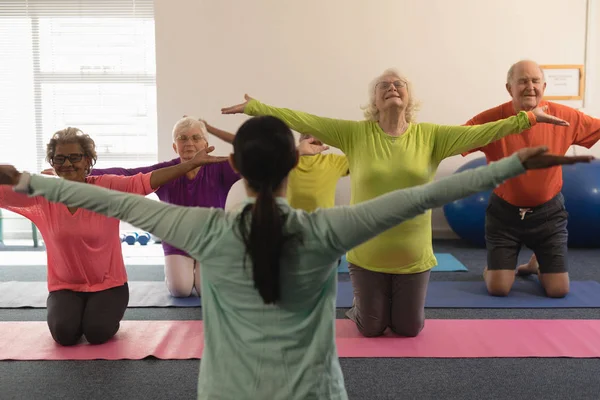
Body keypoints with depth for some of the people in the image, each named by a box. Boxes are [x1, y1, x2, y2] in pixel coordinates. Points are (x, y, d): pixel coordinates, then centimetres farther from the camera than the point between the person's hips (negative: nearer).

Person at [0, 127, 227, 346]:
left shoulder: (108, 187, -14)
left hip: (108, 283, -1)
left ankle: (107, 310, 16)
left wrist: (192, 163, -36)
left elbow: (147, 181, -25)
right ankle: (71, 310, 16)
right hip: (65, 286, 2)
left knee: (97, 332, -20)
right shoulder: (42, 194, -8)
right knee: (64, 333, -20)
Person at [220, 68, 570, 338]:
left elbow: (479, 133, -10)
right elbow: (304, 121, -10)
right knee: (372, 329, 12)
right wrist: (254, 107, -14)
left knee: (409, 329, 14)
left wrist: (528, 118, -16)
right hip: (367, 254, -1)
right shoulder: (355, 134, -7)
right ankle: (365, 306, 46)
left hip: (413, 256, 1)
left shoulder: (430, 136, -4)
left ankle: (400, 307, 48)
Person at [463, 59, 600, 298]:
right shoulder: (491, 119, -18)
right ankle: (492, 268, 34)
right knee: (498, 289, -3)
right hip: (505, 212, -2)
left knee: (559, 290, 4)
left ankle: (537, 263, 39)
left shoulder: (565, 117, -11)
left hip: (548, 211, 2)